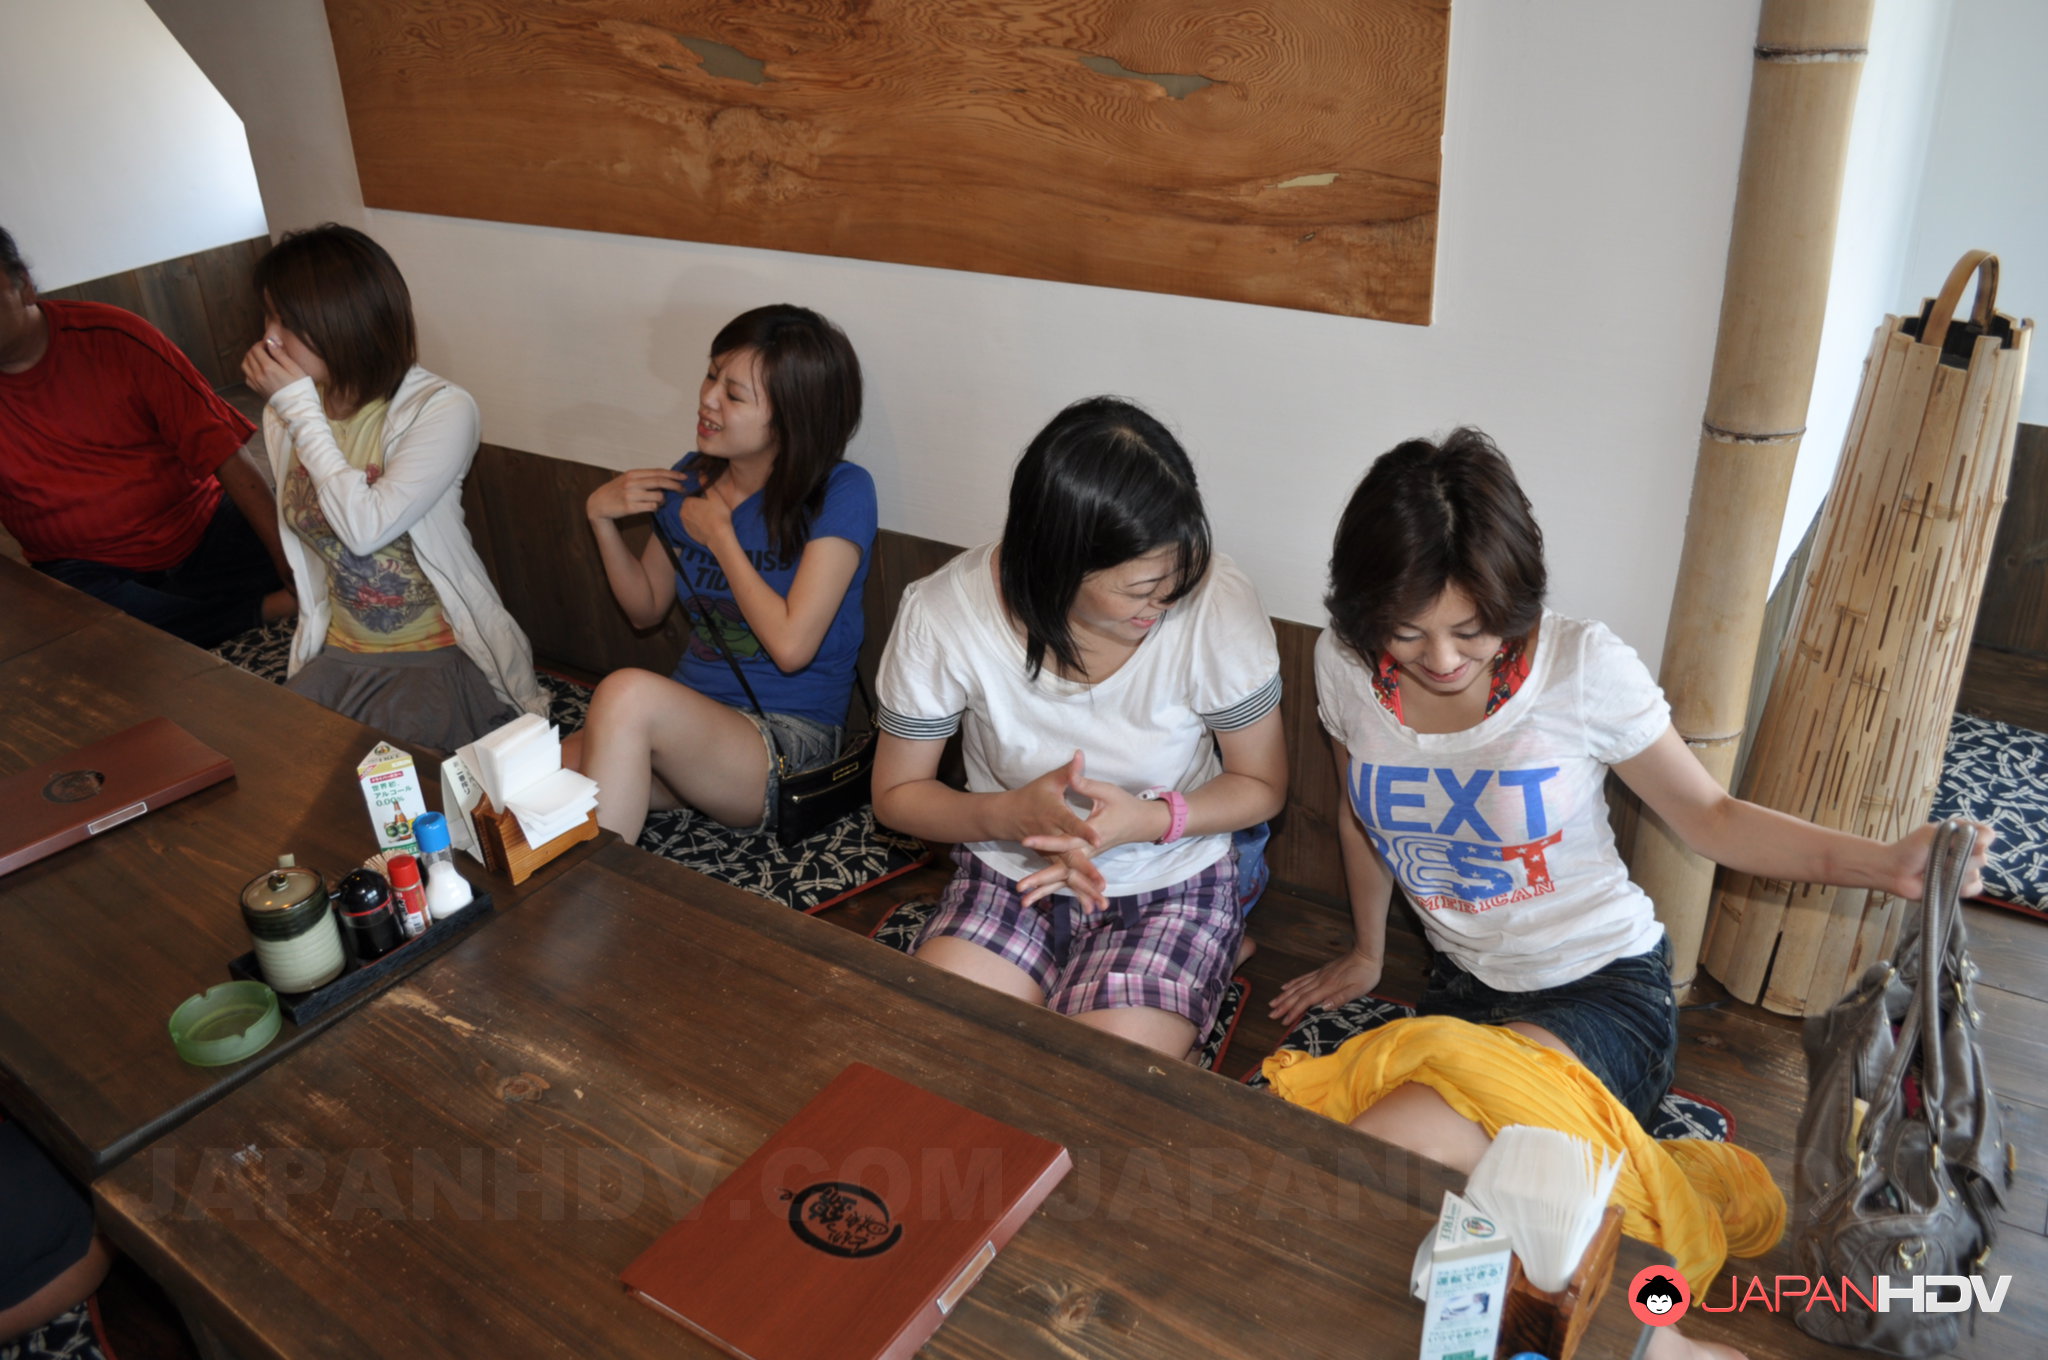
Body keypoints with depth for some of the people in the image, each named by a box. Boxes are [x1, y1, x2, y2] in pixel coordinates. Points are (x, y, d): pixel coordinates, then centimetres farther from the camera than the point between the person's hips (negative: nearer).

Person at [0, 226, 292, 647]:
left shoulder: (113, 337, -5)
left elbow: (225, 455, -11)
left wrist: (291, 562, -21)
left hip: (202, 529, -1)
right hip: (90, 570, 2)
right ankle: (265, 608, -20)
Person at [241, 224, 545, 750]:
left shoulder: (441, 409, -14)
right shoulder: (287, 413, 6)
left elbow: (365, 528, -22)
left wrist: (301, 409, -17)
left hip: (438, 661, -6)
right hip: (338, 656, 6)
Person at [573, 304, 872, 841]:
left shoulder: (841, 493, -10)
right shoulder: (692, 478, 8)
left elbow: (790, 646, -17)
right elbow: (646, 609, 20)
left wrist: (719, 534, -8)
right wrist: (601, 515, 4)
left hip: (789, 743, -5)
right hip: (690, 725, 5)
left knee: (629, 693, -33)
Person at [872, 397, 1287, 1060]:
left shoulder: (1218, 606, -24)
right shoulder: (942, 616, -22)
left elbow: (1261, 784, -7)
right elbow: (897, 792, -6)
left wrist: (1149, 818, -27)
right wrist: (1013, 814, -26)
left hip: (1171, 884, -1)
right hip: (1009, 876, 2)